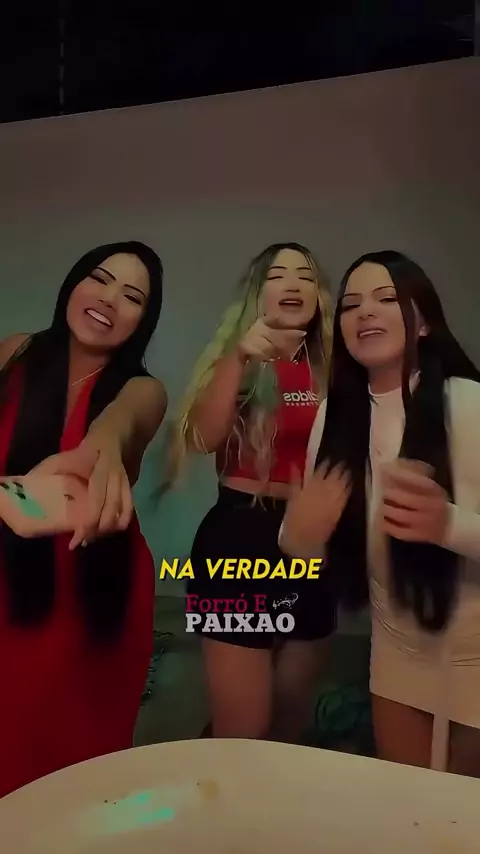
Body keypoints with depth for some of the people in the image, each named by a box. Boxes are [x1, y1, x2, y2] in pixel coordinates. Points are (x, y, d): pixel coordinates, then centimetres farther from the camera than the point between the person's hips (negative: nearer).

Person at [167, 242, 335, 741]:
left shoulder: (329, 370, 7)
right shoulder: (238, 360, -1)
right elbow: (203, 438, -19)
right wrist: (239, 357, -28)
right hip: (240, 539, -4)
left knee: (290, 724, 19)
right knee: (242, 731, 1)